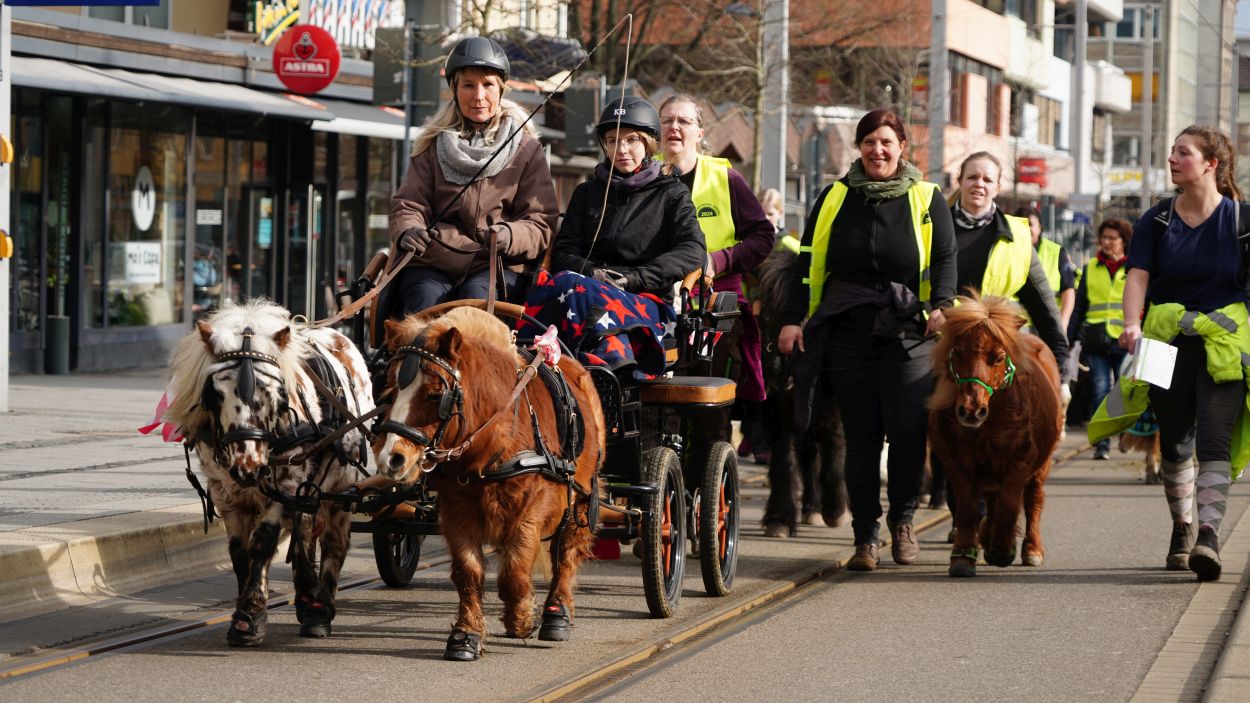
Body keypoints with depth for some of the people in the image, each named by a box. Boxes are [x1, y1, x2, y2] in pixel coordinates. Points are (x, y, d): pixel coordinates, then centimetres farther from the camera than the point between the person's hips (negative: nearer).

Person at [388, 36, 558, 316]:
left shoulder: (526, 148, 11)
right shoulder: (433, 144, 16)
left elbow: (542, 222, 3)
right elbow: (408, 204, 9)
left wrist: (511, 236, -21)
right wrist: (407, 232, -17)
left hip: (500, 264, -1)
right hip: (433, 261, 1)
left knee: (476, 294, -33)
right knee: (426, 297, -31)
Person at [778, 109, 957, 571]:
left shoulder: (926, 199, 9)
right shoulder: (835, 198, 12)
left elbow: (946, 257, 5)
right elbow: (809, 261, 11)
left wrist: (941, 305, -12)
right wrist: (794, 319, 3)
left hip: (908, 331, -1)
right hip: (848, 332, 1)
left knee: (908, 429, -11)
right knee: (860, 436, 1)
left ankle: (902, 519, 10)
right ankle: (865, 536, 7)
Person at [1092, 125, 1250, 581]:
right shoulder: (1156, 222, 5)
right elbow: (1138, 277, -5)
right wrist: (1133, 324, -22)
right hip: (1167, 343, 3)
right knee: (1175, 441, 11)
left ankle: (1208, 534, -23)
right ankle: (1181, 529, 28)